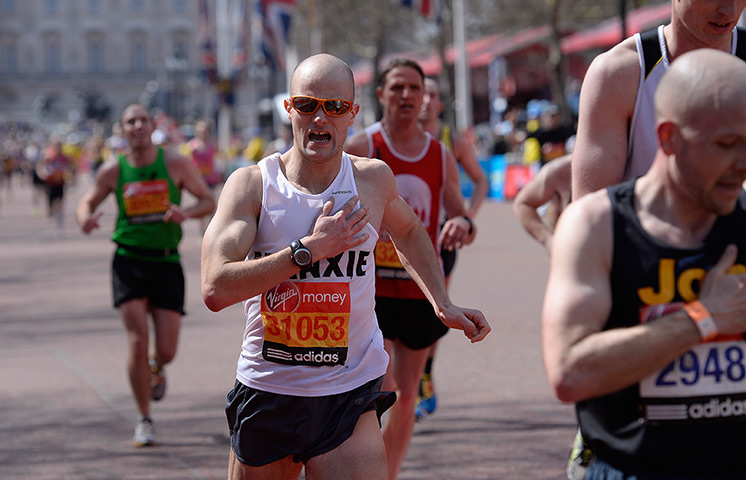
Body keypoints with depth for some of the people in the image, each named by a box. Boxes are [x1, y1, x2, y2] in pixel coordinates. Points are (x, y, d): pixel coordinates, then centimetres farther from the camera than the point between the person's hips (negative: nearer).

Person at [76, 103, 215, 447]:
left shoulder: (176, 164, -3)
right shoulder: (112, 170, -1)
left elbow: (209, 202, 3)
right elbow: (87, 203, 11)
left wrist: (186, 212, -19)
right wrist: (86, 218, -14)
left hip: (166, 263, 1)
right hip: (129, 261, -1)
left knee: (167, 350, -1)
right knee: (137, 341, -12)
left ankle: (155, 368, 40)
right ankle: (144, 420, 3)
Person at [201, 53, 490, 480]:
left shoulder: (374, 179, 1)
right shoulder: (252, 184, -7)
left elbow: (408, 231, 26)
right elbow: (216, 289, -19)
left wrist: (443, 305, 17)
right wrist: (309, 248, -19)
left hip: (349, 396, 0)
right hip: (266, 392, 0)